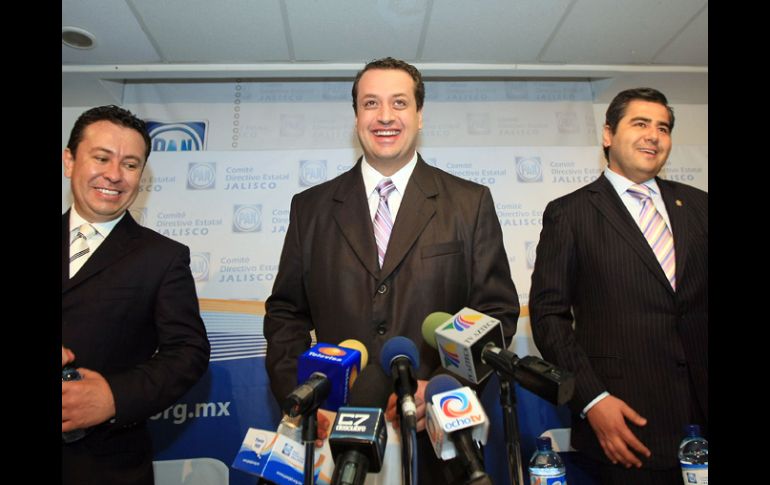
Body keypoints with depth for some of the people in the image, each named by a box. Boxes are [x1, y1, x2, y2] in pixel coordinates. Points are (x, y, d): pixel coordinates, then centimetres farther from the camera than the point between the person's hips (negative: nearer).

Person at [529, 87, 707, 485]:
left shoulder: (697, 205, 10)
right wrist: (591, 400, -13)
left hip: (702, 411, 4)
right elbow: (548, 313, -6)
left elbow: (699, 300, 12)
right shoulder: (568, 213, -2)